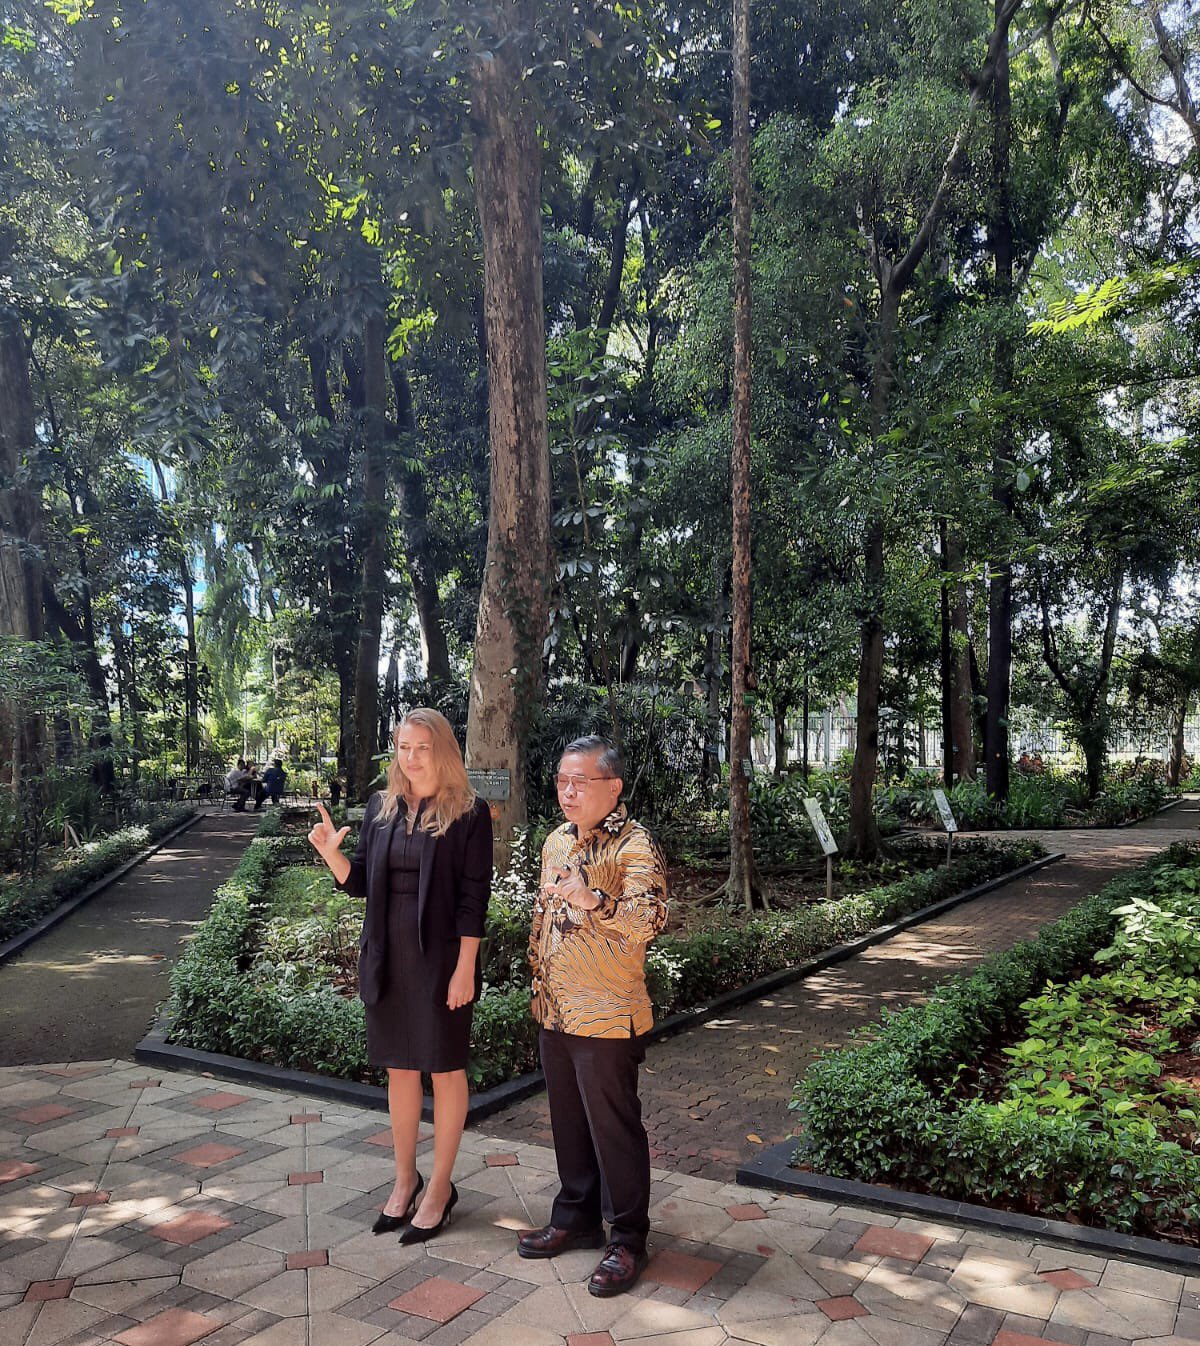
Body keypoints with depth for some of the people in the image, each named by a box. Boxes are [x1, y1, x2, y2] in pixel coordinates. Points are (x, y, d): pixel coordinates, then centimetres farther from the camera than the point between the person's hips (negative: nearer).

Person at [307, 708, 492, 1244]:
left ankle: (440, 1187, 24)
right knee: (400, 1070, 16)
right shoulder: (380, 807, 5)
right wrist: (331, 854, -11)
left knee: (446, 1071, 9)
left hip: (442, 959, -5)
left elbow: (473, 898, -11)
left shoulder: (468, 813, -9)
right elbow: (361, 883, 8)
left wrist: (464, 970, -15)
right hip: (388, 959, 5)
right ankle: (405, 1178, 33)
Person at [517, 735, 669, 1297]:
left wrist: (593, 899, -38)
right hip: (555, 1013, 8)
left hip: (606, 1018, -8)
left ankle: (628, 1240, 19)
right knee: (569, 1120, 19)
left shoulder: (633, 844, -15)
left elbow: (650, 919, -27)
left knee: (614, 1127, 3)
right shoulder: (557, 841, 10)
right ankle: (576, 1217, 35)